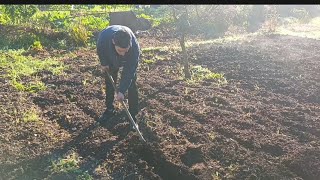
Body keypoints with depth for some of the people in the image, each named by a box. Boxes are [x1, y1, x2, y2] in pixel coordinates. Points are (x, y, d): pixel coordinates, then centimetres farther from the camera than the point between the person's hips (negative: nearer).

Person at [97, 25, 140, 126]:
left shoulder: (135, 47, -45)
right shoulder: (104, 36, -42)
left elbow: (129, 72, -34)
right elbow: (100, 48, -14)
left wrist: (122, 90, -37)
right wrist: (103, 63, -9)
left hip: (129, 62, -2)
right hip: (110, 59, 2)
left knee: (131, 85, -8)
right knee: (109, 83, 9)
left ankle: (133, 115, 3)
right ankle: (110, 109, 28)